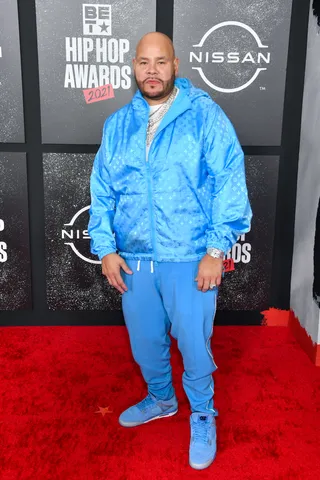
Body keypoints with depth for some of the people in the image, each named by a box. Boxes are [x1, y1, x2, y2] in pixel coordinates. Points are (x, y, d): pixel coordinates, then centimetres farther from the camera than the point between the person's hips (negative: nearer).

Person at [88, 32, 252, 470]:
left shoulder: (205, 115, -6)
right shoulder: (117, 125, 7)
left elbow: (230, 182, -10)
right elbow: (102, 190, 8)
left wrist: (217, 249, -15)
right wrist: (106, 248, 0)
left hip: (189, 259, -4)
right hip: (133, 259, 4)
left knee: (194, 343, 8)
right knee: (145, 341, 19)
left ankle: (202, 415, 35)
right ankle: (160, 399, 47)